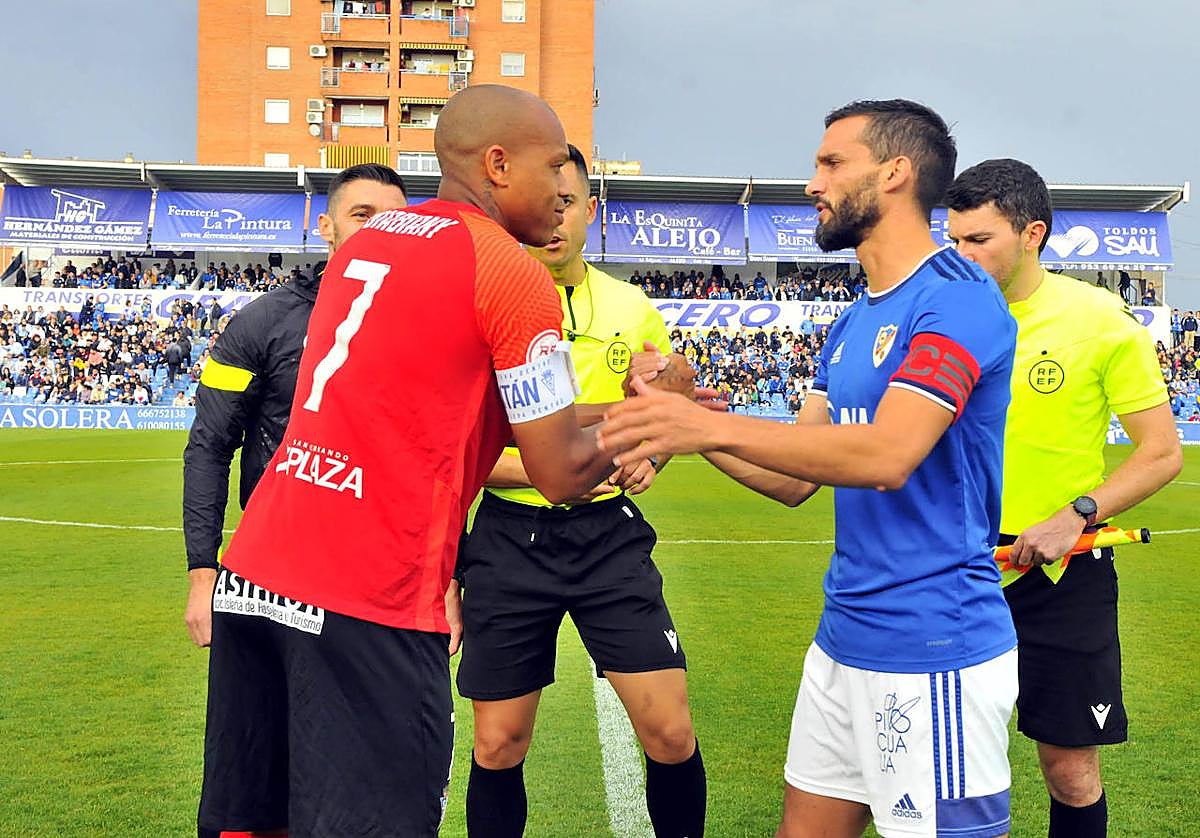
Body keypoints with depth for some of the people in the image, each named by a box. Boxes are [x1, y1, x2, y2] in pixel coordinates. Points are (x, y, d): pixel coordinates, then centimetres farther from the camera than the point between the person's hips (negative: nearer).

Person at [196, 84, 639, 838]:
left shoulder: (363, 244, 17)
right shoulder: (513, 273, -7)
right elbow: (563, 475, -4)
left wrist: (613, 425, 24)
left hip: (252, 574, 8)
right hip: (370, 604, -8)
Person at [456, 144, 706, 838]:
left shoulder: (633, 309, 4)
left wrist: (648, 456, -4)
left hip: (608, 534, 1)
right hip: (510, 539, -1)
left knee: (670, 732, -3)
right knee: (498, 747, 7)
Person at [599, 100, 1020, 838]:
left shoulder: (956, 298, -14)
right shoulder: (854, 323, 13)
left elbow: (887, 455, -27)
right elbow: (793, 479, 12)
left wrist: (712, 427, -27)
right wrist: (677, 416, 0)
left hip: (934, 650, -9)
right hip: (844, 640, 9)